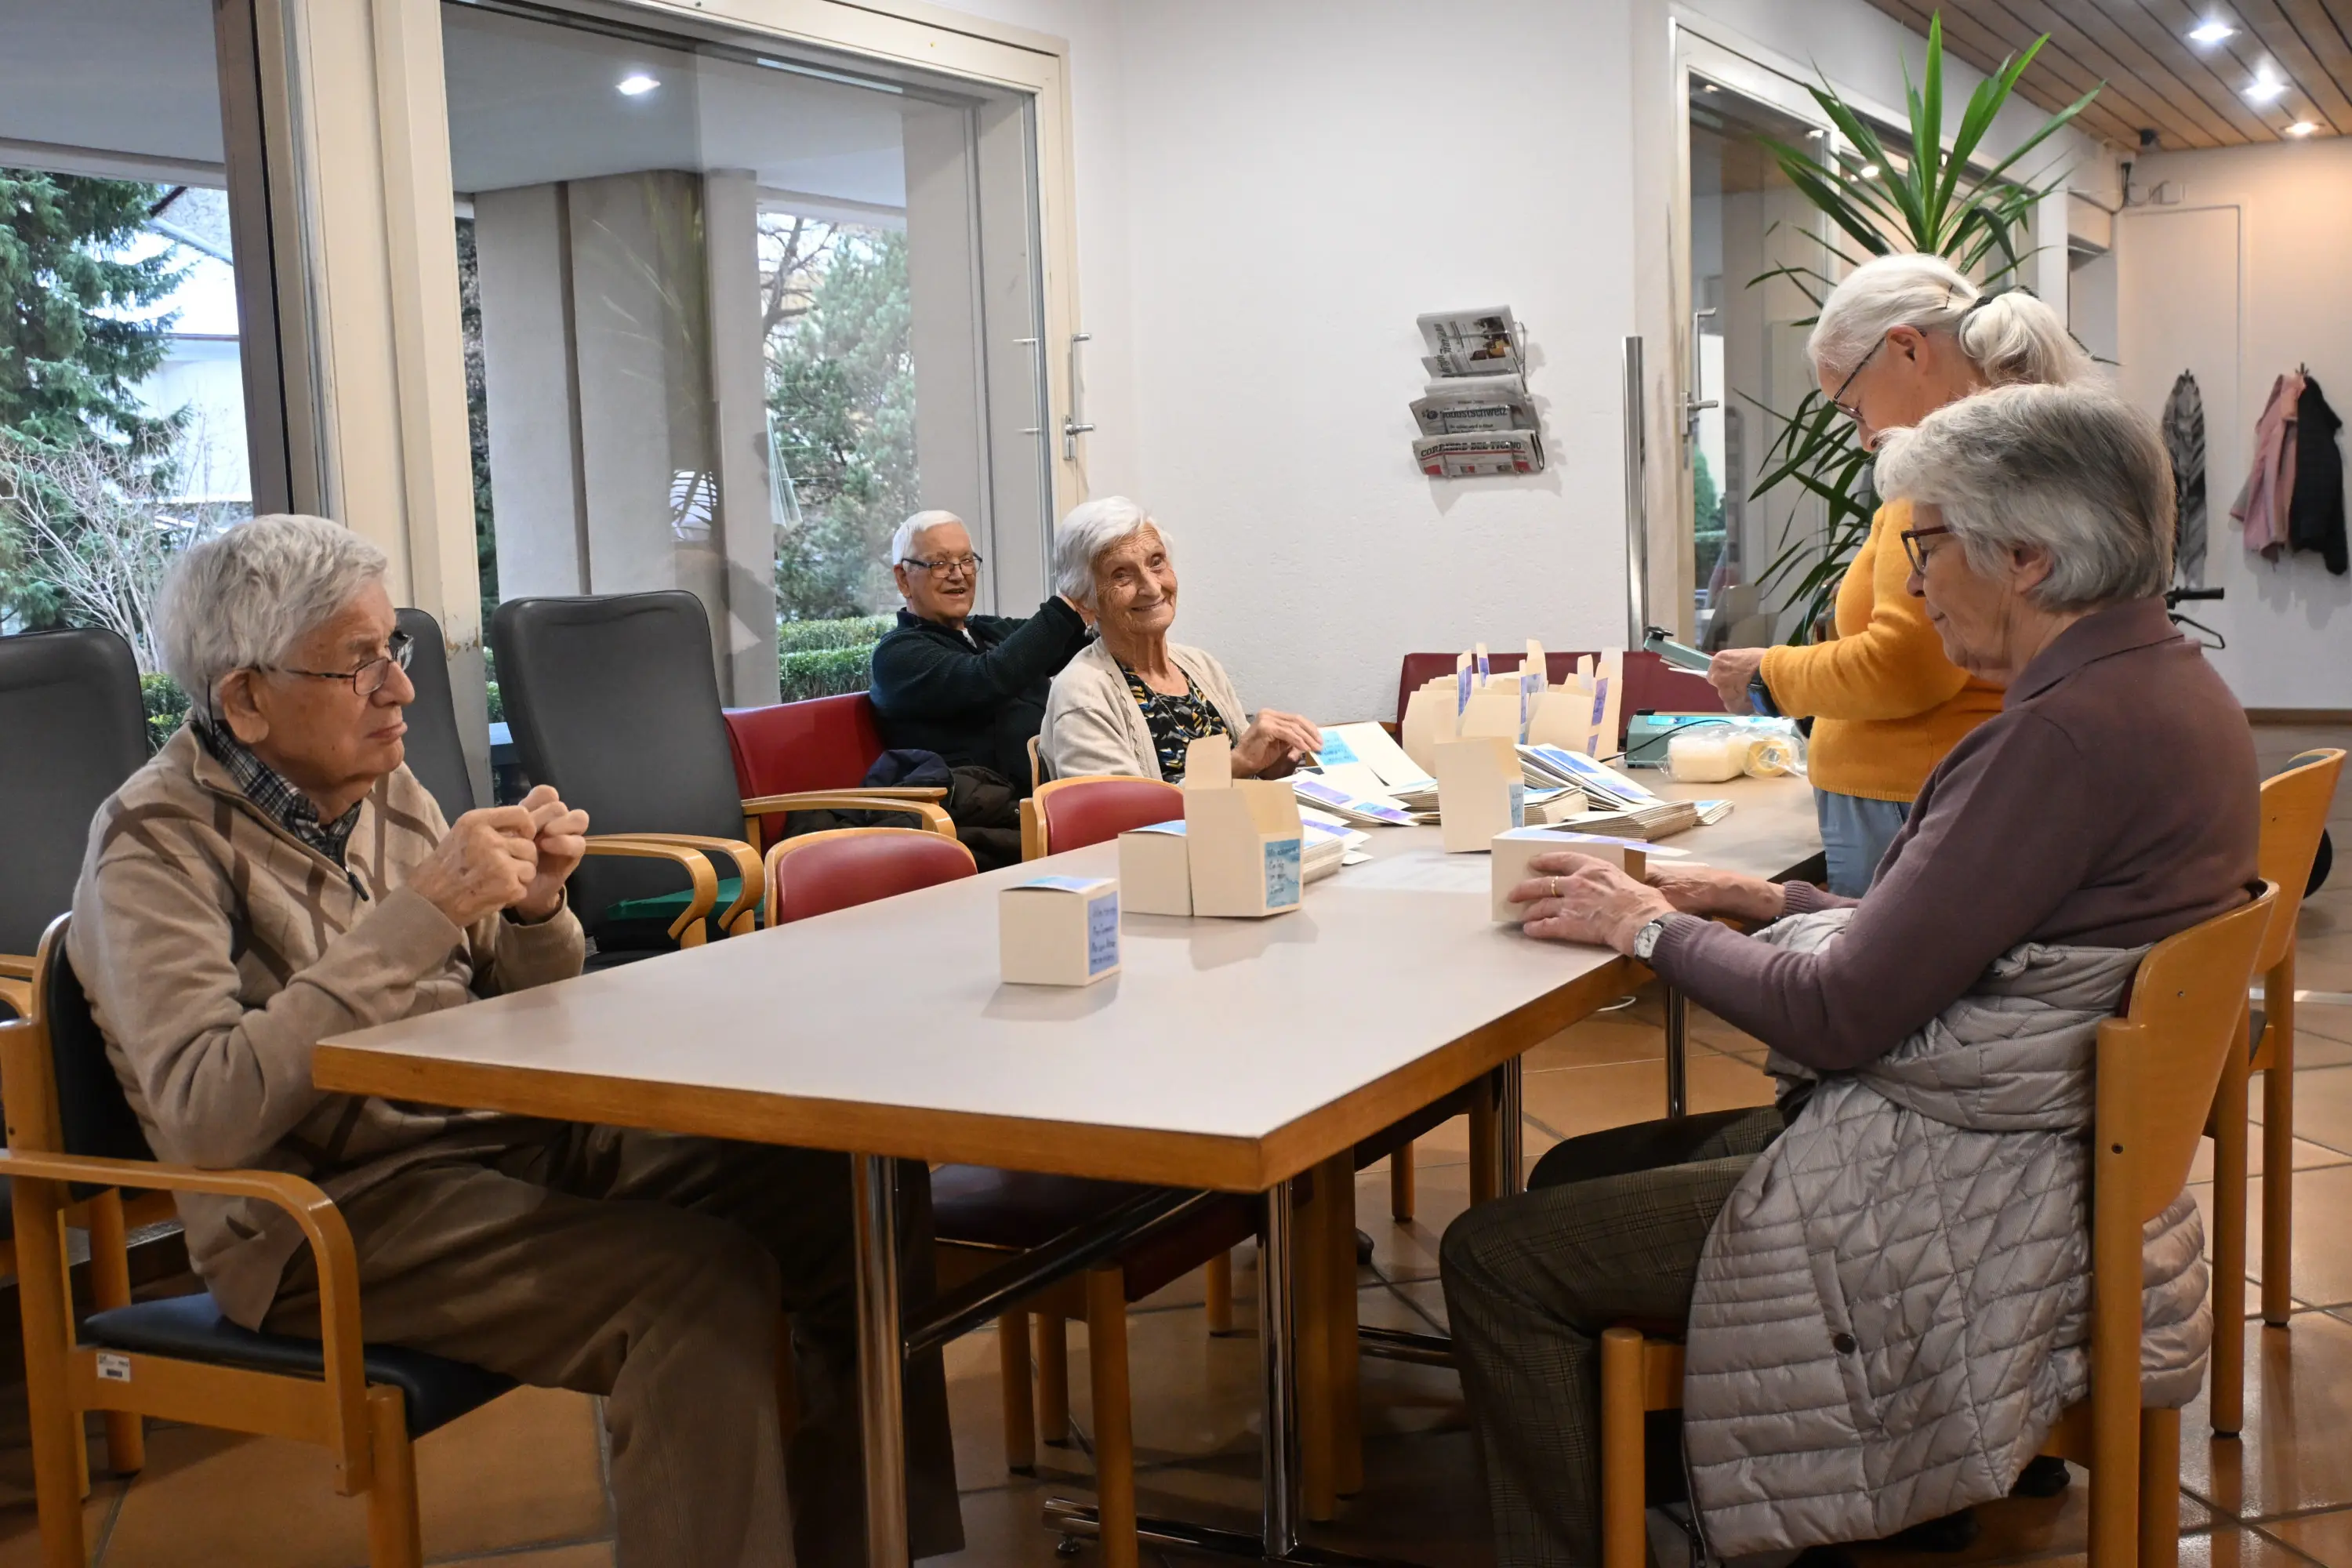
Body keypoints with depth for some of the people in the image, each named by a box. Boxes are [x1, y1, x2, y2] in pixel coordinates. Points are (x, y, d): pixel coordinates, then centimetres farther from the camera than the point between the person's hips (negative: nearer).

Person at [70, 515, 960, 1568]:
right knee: (702, 1281, -29)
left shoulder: (387, 792, 10)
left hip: (509, 1137, 7)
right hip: (331, 1211, -7)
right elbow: (202, 1116, -25)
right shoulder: (157, 847, -9)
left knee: (842, 1192, -10)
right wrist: (422, 913, -24)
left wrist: (535, 913, -4)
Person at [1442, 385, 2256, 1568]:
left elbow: (1839, 1017, -22)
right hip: (2038, 1145, 11)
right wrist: (1773, 902, 10)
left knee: (1498, 1258, -8)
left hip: (1960, 1199, -11)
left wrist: (1652, 928, -7)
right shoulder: (2164, 682, 6)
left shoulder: (2065, 735, -25)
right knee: (1575, 1174, 18)